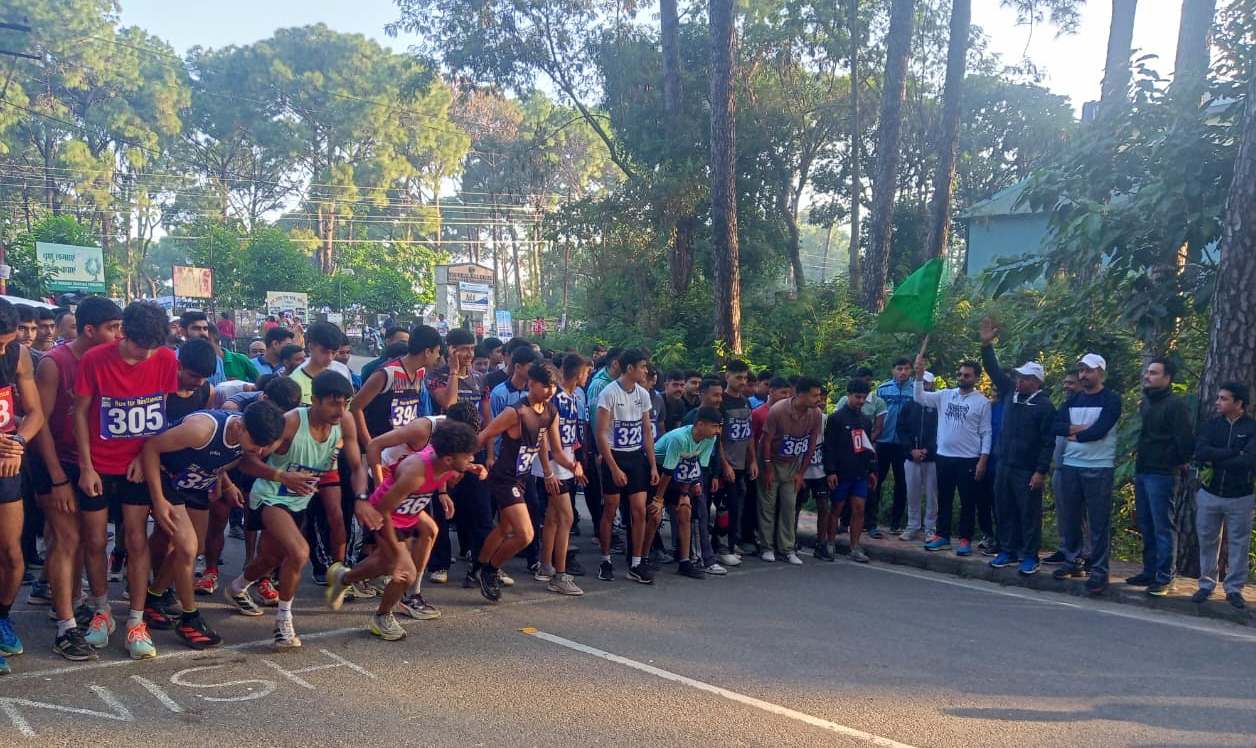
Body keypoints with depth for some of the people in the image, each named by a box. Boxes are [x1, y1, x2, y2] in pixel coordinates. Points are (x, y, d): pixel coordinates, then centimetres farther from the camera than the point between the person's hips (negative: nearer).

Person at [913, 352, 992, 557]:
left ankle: (965, 539, 12)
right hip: (944, 457, 4)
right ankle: (942, 536, 21)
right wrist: (919, 374, -17)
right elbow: (920, 398, -4)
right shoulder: (945, 395, 4)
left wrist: (982, 461, -9)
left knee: (968, 502, 3)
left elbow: (986, 434, -4)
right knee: (944, 499, 12)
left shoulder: (982, 402, -4)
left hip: (969, 459, -3)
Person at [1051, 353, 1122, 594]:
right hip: (1070, 466, 5)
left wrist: (1074, 434, -2)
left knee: (1099, 522, -2)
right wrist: (1081, 428, -14)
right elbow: (1055, 425, 0)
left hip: (1099, 469, -5)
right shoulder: (1073, 400, 13)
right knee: (1070, 518, 10)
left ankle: (1099, 571, 2)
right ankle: (1072, 561, 22)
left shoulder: (1111, 399, -3)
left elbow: (1100, 430, -16)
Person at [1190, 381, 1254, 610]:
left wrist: (1215, 461, -14)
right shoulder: (1212, 424, 3)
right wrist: (1233, 453, -19)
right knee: (1207, 541, 9)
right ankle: (1206, 585, 20)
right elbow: (1200, 452, -13)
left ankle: (1234, 589, 16)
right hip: (1209, 494, 3)